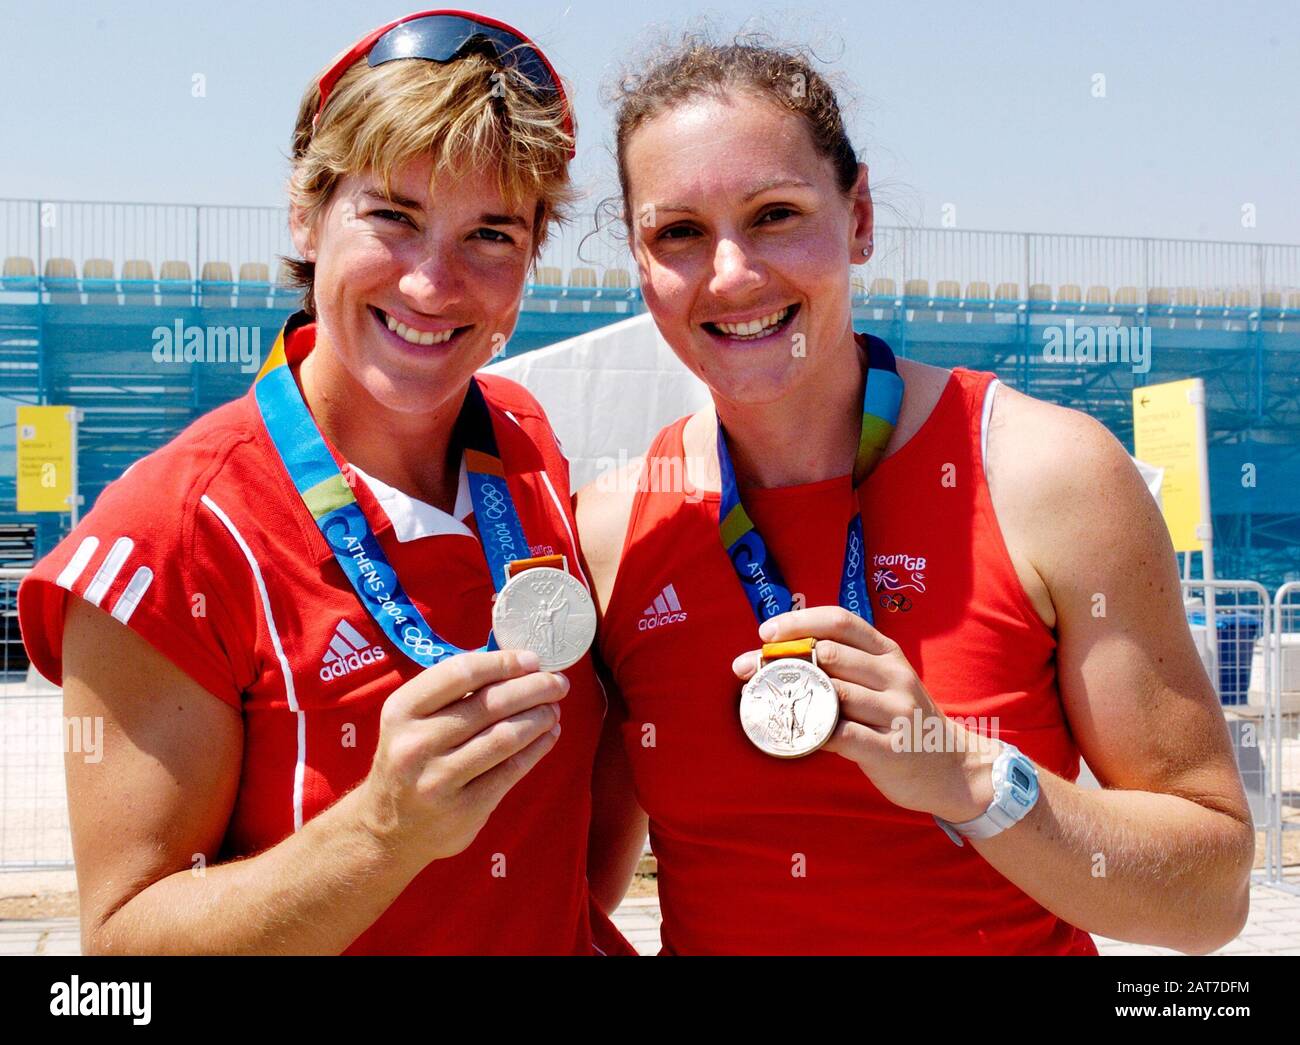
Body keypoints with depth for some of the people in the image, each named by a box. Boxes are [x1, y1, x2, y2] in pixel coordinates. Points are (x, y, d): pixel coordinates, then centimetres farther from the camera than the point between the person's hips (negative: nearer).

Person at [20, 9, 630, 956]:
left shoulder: (527, 444, -9)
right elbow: (123, 934, -23)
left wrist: (586, 926, -11)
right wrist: (387, 830, -36)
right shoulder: (171, 532, -24)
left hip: (563, 940, 4)